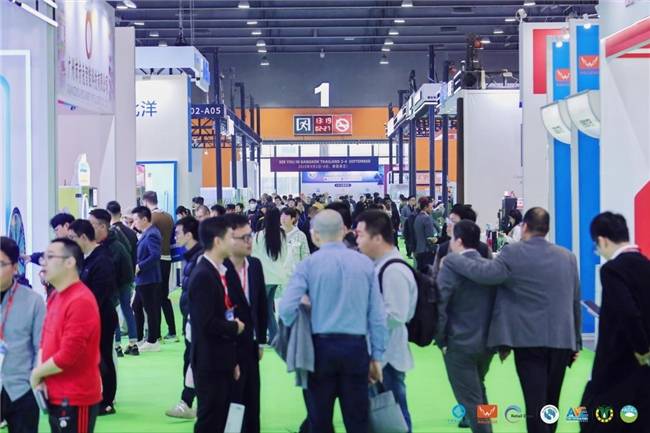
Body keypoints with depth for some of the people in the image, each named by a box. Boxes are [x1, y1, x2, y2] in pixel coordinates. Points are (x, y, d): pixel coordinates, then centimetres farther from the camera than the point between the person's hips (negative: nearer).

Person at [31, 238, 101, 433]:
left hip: (75, 399, -9)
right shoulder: (55, 297, 10)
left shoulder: (80, 301, -20)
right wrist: (42, 378, -1)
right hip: (56, 395, 9)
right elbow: (45, 340, 15)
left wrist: (37, 373, -7)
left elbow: (68, 355, -23)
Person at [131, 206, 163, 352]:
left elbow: (155, 256, -28)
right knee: (137, 307, 16)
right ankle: (139, 339, 25)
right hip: (142, 279, 10)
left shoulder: (152, 235, -18)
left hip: (148, 279, -10)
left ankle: (152, 341, 8)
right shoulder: (147, 233, 13)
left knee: (150, 309, 0)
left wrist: (139, 266, -22)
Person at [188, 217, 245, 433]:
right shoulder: (203, 276, -18)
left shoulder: (222, 272, 10)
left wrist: (233, 360, 14)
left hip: (223, 362, 9)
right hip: (209, 363, -9)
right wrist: (234, 328, -9)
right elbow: (206, 323, -26)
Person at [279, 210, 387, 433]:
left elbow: (287, 308, -13)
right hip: (356, 347, 1)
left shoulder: (308, 264, -5)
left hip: (322, 347, -1)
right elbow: (377, 314, 0)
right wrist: (377, 356, 6)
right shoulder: (365, 263, 0)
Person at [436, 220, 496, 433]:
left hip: (459, 344, -6)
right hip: (487, 342, 6)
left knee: (470, 399, 2)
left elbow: (438, 307, -19)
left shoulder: (451, 268, -15)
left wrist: (441, 340, -6)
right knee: (478, 390, 25)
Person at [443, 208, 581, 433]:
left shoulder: (514, 253, -9)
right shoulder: (568, 256, 9)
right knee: (551, 403, 15)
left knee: (536, 404, -5)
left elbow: (483, 272, -20)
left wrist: (450, 258, -5)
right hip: (562, 339, 5)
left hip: (530, 339, -5)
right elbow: (575, 301, 14)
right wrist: (576, 341, 21)